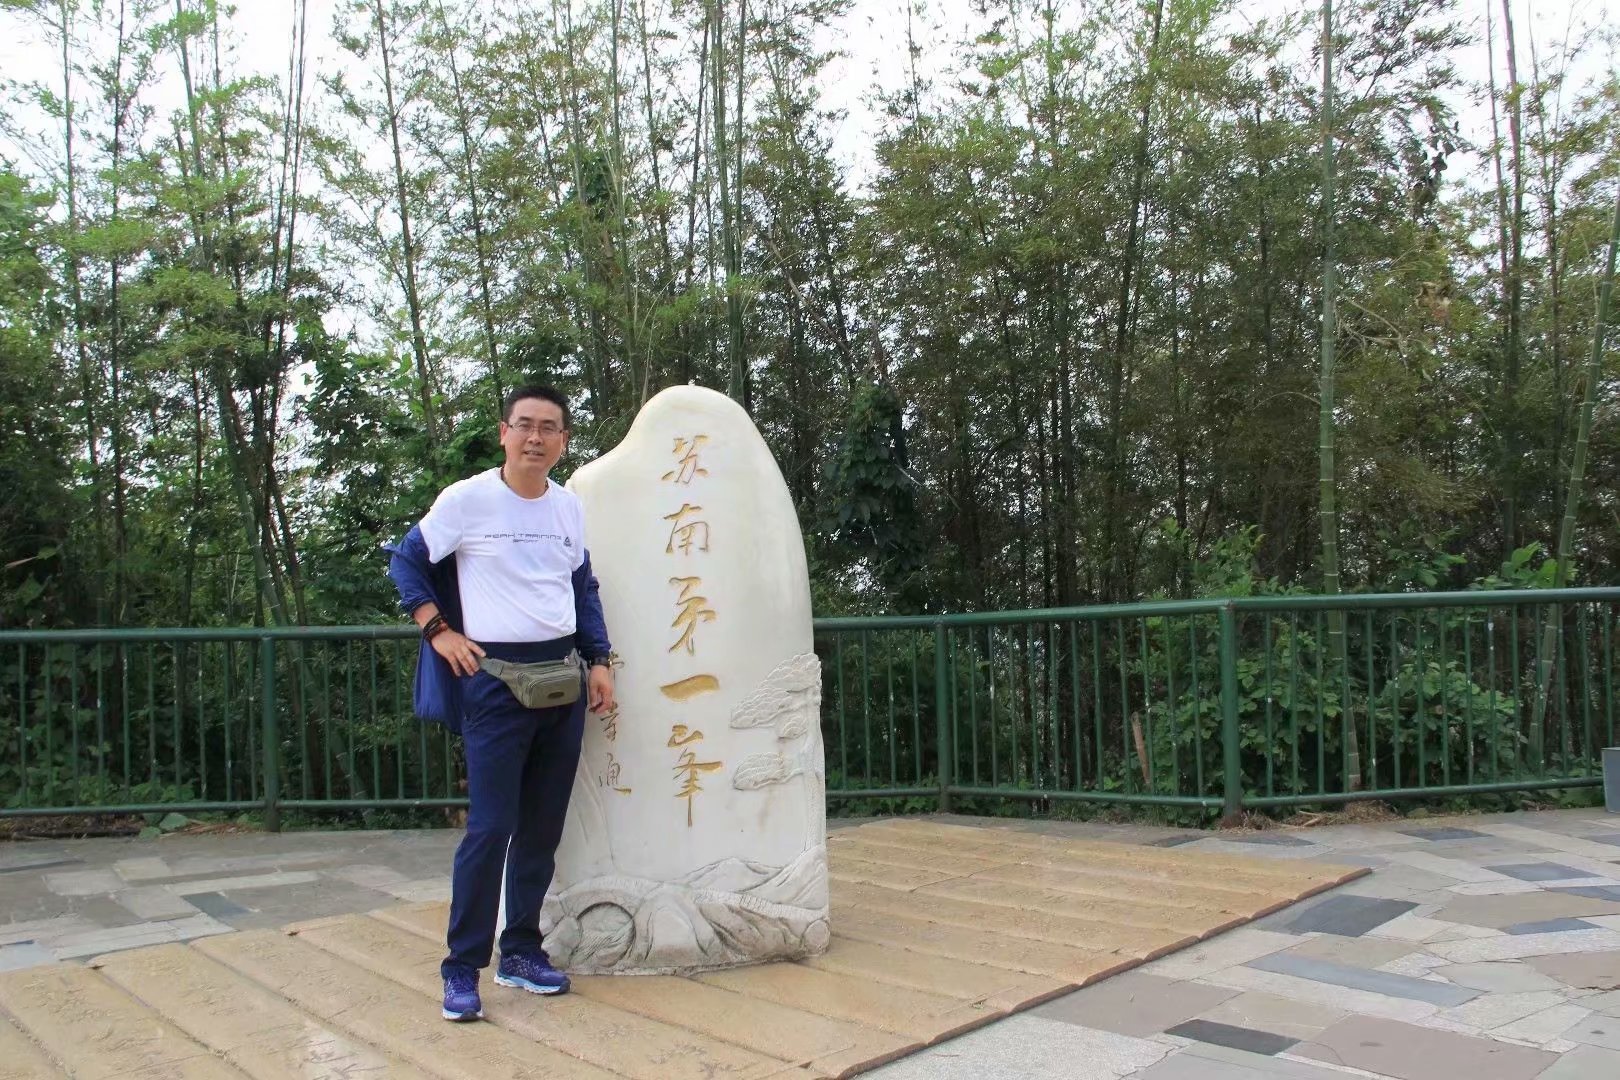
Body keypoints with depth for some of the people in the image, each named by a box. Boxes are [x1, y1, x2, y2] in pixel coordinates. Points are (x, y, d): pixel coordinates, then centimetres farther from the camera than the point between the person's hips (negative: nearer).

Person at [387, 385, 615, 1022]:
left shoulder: (569, 508, 8)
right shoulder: (466, 500, -6)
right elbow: (406, 562, 3)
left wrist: (598, 660, 9)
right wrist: (438, 631, -7)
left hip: (562, 678, 5)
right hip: (495, 678, -5)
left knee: (543, 827, 10)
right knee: (490, 827, -7)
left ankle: (522, 951, 24)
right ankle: (462, 968, 7)